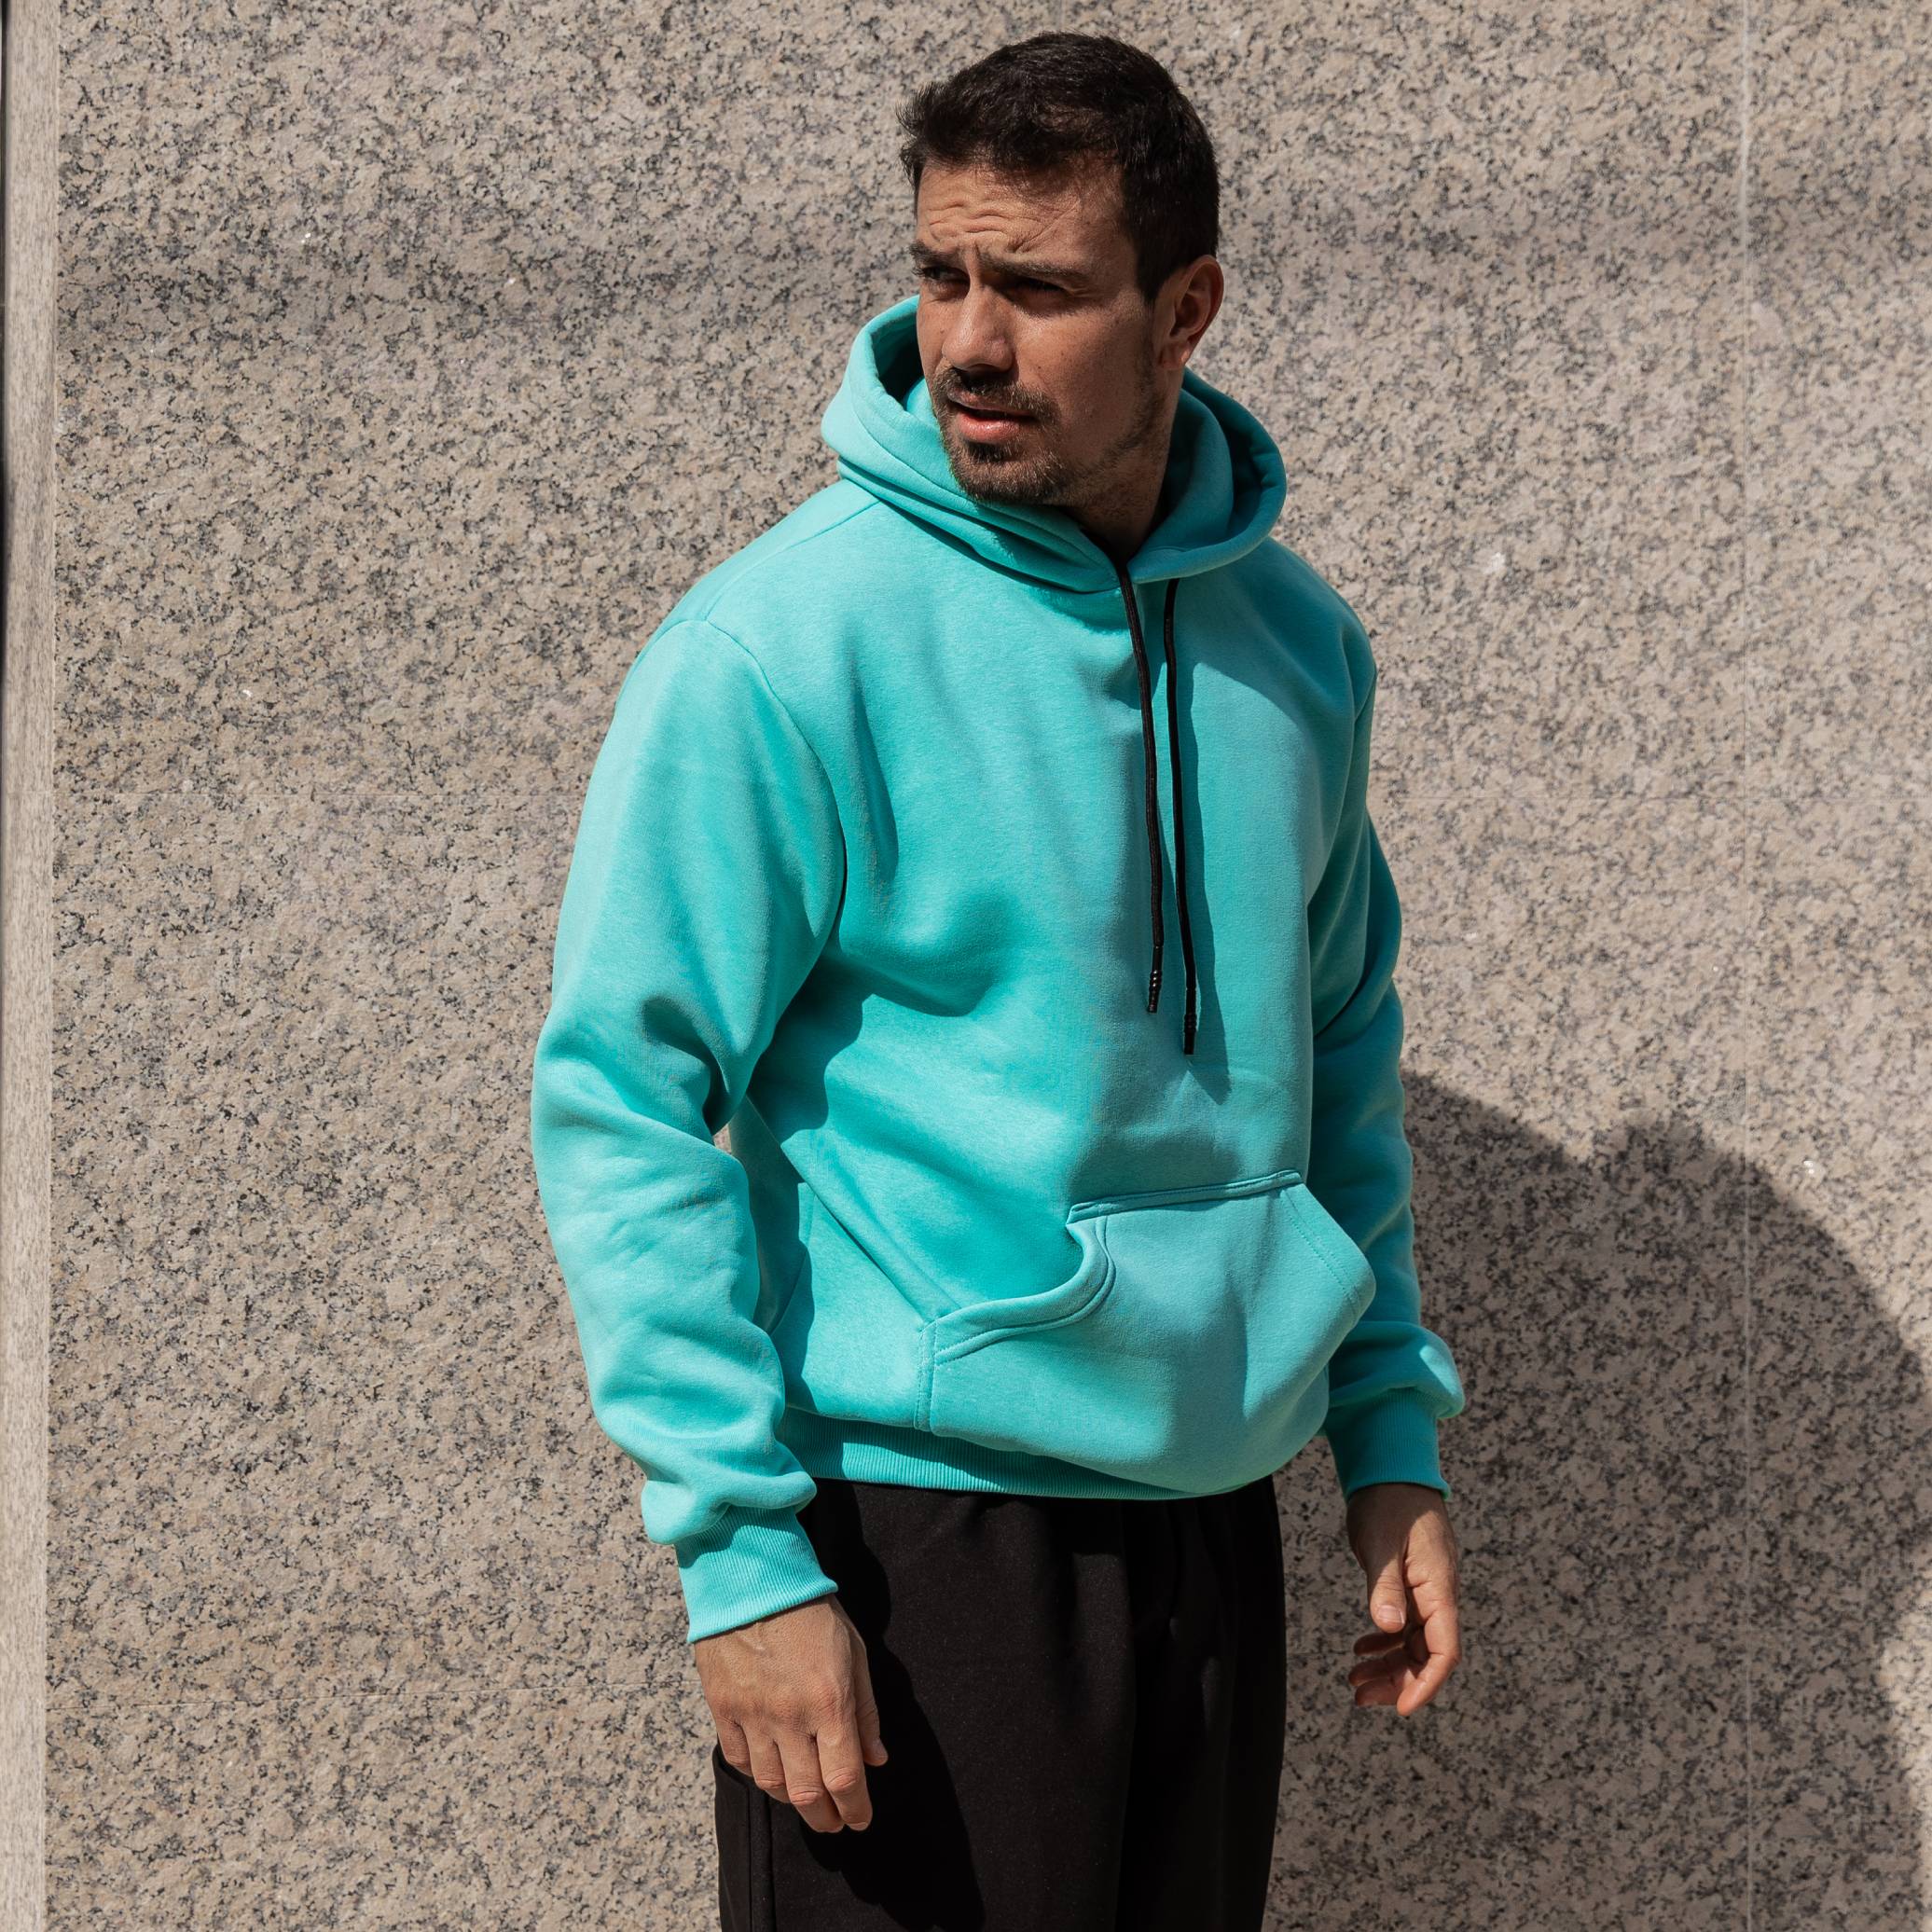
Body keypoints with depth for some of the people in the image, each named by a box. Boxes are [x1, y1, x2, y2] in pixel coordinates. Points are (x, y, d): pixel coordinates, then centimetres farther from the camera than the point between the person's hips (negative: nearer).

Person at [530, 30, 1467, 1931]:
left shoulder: (1294, 638, 6)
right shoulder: (780, 648, -12)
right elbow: (620, 1104, -13)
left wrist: (1393, 1437, 14)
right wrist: (739, 1549, -17)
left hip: (1214, 1509, 6)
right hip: (914, 1519, -6)